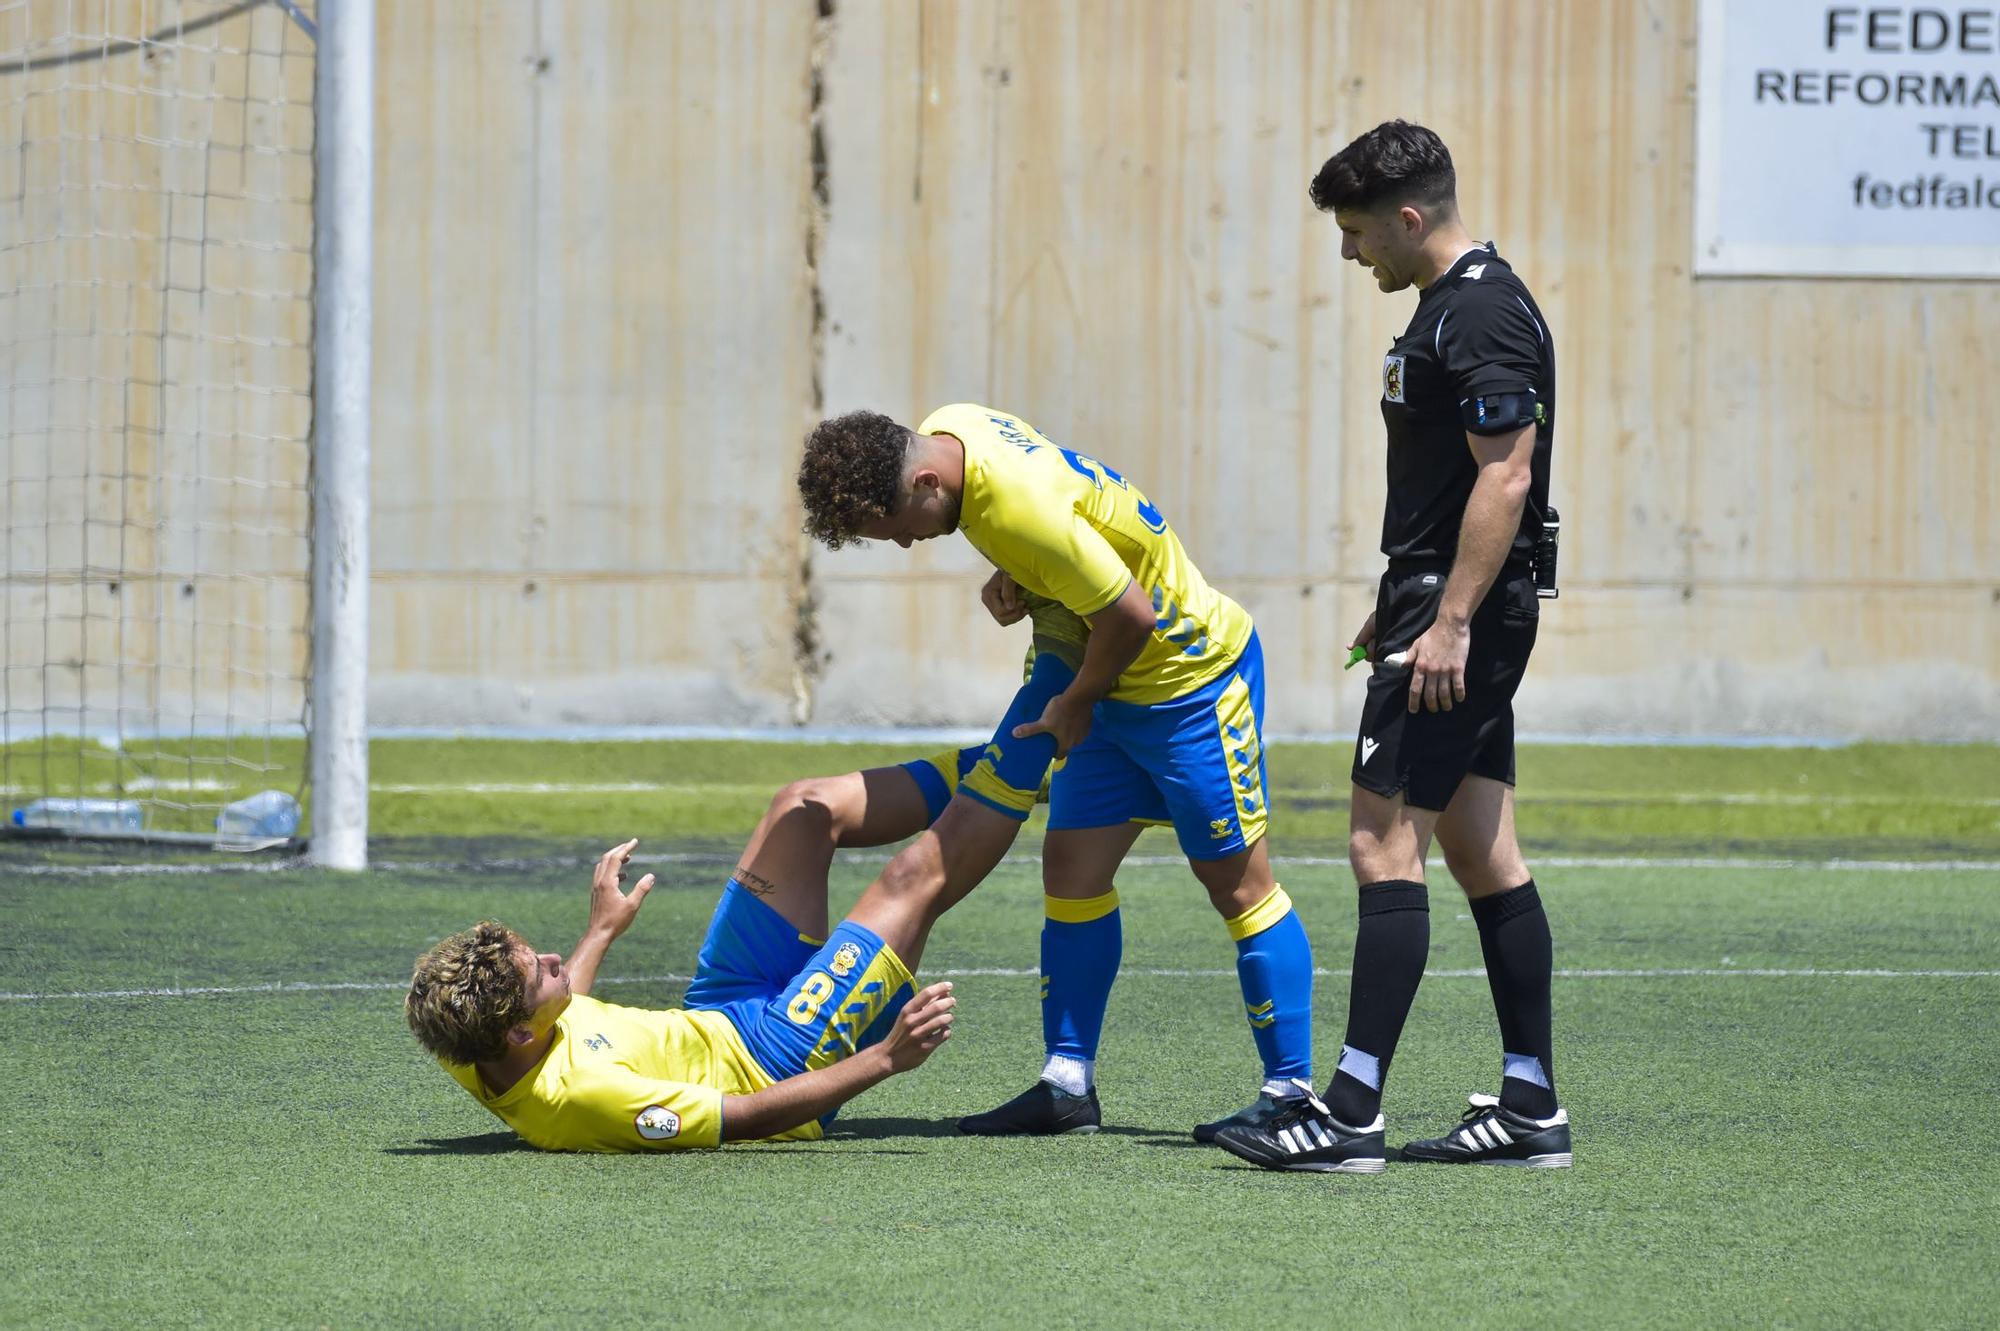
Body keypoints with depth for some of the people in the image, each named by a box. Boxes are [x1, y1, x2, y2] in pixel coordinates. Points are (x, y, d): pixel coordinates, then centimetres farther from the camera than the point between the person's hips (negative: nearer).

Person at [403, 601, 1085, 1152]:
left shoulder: (474, 1063, -19)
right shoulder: (578, 1094, -43)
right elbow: (751, 1119, -34)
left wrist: (601, 931, 21)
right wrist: (884, 1058, -36)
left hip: (713, 1021, 8)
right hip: (778, 1058, -8)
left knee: (805, 809, 7)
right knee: (918, 876, -7)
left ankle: (992, 766, 26)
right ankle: (1055, 672, 10)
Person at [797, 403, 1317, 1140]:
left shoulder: (1026, 511, -33)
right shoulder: (943, 429, -5)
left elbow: (1130, 614, -26)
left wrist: (1077, 703, -8)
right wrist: (1010, 580, -4)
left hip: (1192, 679, -9)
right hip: (1119, 686, 9)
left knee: (1237, 882, -3)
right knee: (1071, 868, 6)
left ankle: (1290, 1092, 2)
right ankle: (1068, 1083, 10)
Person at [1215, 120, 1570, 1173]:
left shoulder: (1481, 314, -16)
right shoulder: (1451, 306, 17)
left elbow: (1505, 474, -22)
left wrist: (1449, 623, -24)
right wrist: (1399, 607, 25)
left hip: (1463, 613, -11)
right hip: (1448, 612, 11)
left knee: (1385, 844, -11)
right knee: (1482, 856, 10)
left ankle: (1351, 1111, -12)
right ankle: (1531, 1107, 11)